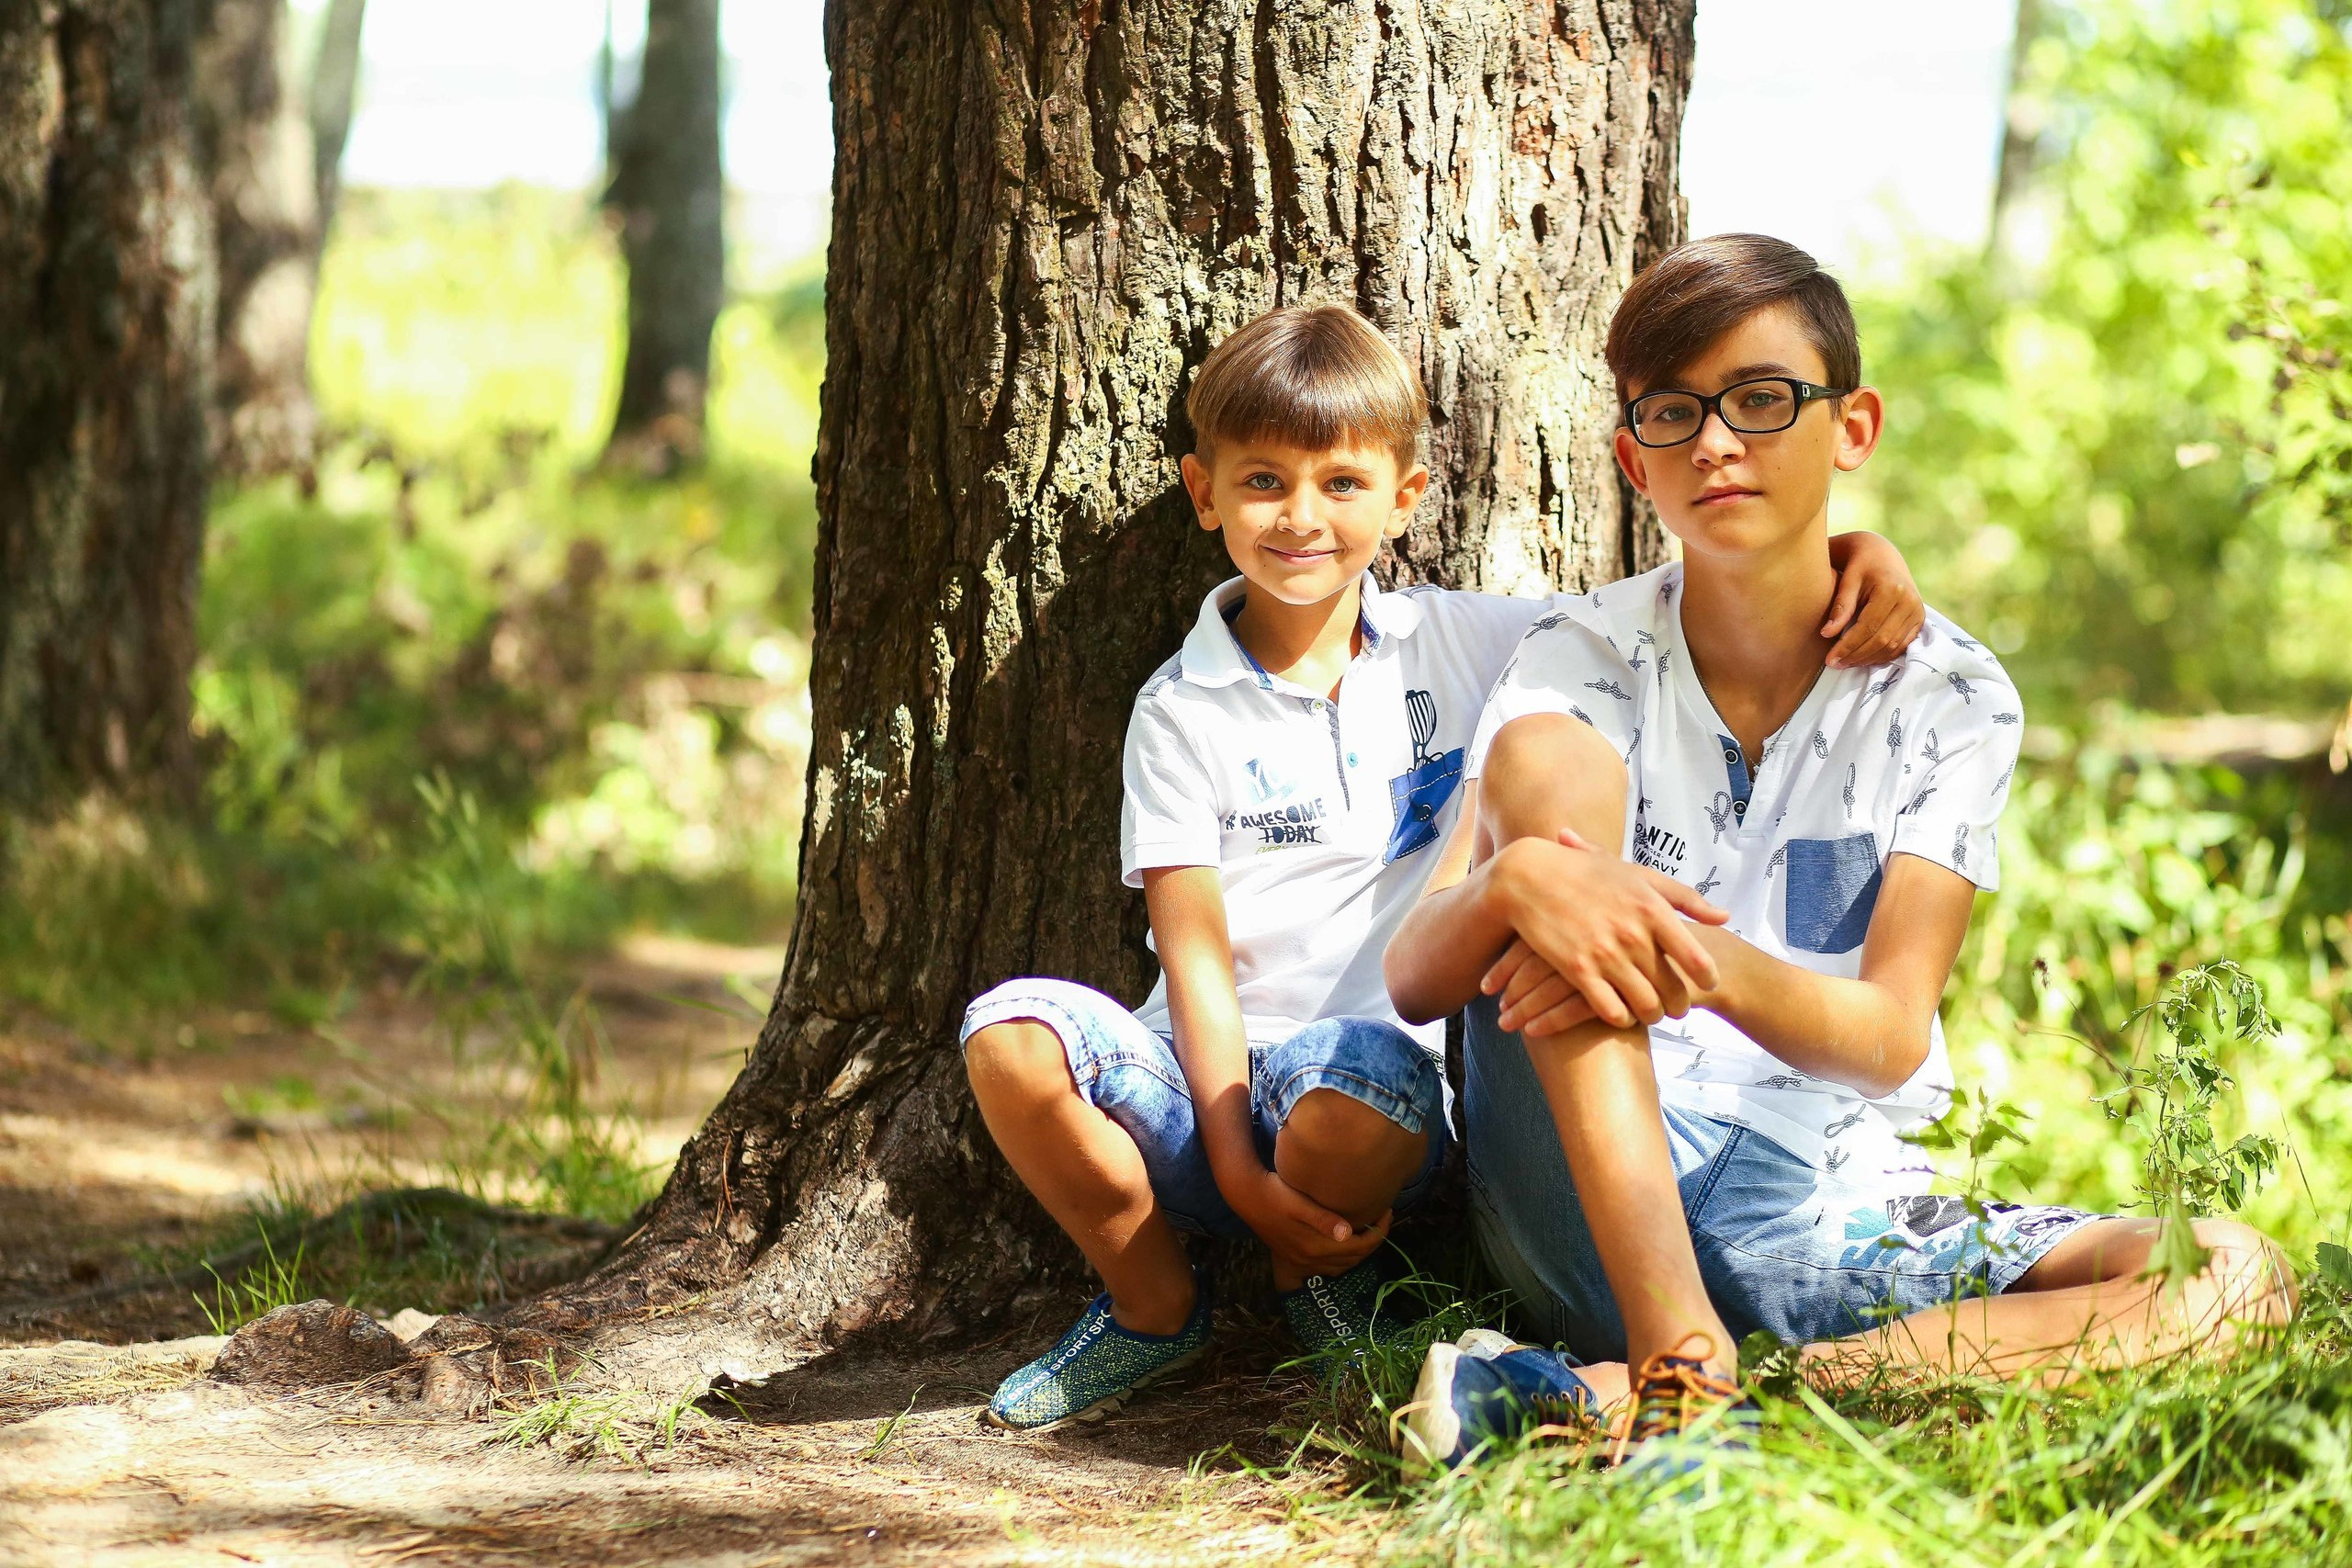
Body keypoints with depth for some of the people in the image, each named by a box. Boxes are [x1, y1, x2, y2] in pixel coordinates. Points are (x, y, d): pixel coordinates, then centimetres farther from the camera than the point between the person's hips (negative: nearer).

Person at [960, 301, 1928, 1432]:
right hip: (1213, 1089, 1)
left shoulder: (1465, 647, 7)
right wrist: (1237, 1170, -16)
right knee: (1012, 1032, -28)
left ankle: (1322, 1278, -1)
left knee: (1354, 1072, -38)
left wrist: (1854, 555, -10)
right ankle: (1152, 1306, 0)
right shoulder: (1184, 710, 3)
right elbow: (1196, 957, -4)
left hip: (1391, 1083, -1)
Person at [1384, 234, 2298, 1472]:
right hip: (1595, 1210, -1)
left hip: (1836, 1208, 2)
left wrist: (1710, 967, -31)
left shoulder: (1949, 696, 3)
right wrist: (1521, 877, -34)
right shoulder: (1582, 664, 3)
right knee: (1543, 756, -20)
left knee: (2236, 1278, -24)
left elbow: (1890, 1035, -9)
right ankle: (1681, 1365, -35)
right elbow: (1412, 977, -9)